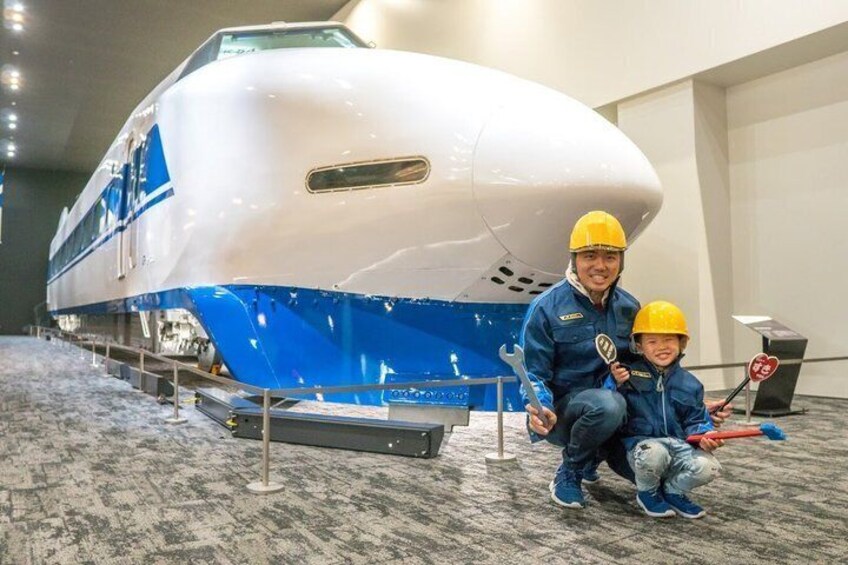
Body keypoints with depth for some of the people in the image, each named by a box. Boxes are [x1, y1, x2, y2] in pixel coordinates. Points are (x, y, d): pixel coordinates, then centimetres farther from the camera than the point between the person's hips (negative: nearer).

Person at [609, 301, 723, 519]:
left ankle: (672, 491, 12)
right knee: (654, 454, -38)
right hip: (641, 443, -3)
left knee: (709, 467, -24)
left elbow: (695, 421, 12)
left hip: (679, 445, 4)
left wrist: (704, 435, -10)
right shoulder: (630, 374, -4)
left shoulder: (690, 384, 8)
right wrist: (616, 384, -26)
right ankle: (647, 493, 1)